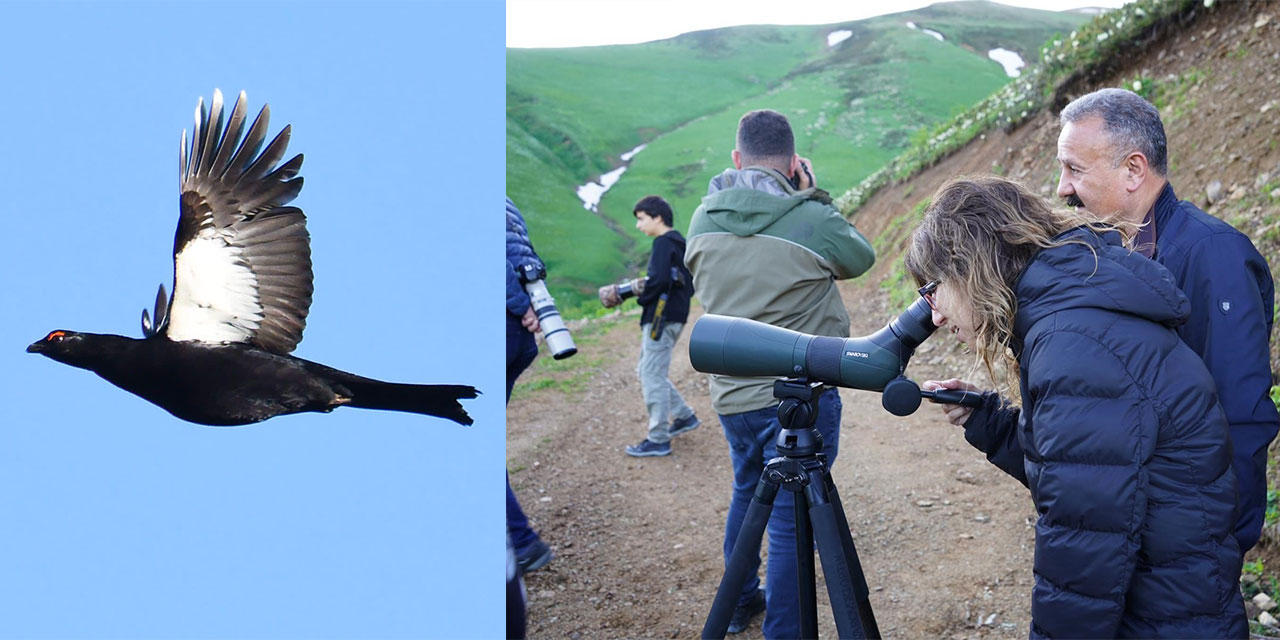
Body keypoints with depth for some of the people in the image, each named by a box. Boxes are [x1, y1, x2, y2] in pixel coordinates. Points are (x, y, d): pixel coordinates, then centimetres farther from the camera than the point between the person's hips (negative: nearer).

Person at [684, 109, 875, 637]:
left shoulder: (703, 220, -2)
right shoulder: (812, 220, -16)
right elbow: (861, 257, 4)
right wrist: (814, 198, 8)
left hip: (731, 394, 6)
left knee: (748, 492, 26)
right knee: (791, 517, 3)